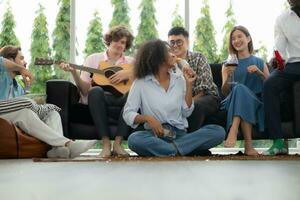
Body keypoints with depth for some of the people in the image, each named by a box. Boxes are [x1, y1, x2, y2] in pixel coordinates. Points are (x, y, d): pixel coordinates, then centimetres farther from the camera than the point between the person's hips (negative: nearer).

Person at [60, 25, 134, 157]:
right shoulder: (93, 59, 15)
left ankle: (118, 143, -29)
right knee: (96, 91, -34)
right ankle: (106, 144, -33)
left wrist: (129, 73, -12)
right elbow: (85, 90, 6)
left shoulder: (130, 62, 17)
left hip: (122, 102, 1)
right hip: (99, 102, 0)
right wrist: (74, 73, -10)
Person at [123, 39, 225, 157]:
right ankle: (180, 150, -29)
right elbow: (128, 113, -3)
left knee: (218, 131, -20)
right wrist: (147, 118, -20)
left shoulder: (179, 79, 11)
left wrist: (189, 84, 1)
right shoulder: (140, 83, 2)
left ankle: (172, 148, -26)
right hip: (155, 135, -3)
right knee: (134, 139, -37)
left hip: (180, 134, 3)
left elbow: (187, 112, 7)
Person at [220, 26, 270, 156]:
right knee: (238, 87, -34)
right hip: (233, 103, 1)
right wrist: (228, 77, -13)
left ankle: (233, 130, -47)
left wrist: (259, 73, -8)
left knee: (240, 88, -33)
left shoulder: (259, 62, 17)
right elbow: (224, 92, 7)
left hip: (256, 103, 0)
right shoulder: (228, 64, 18)